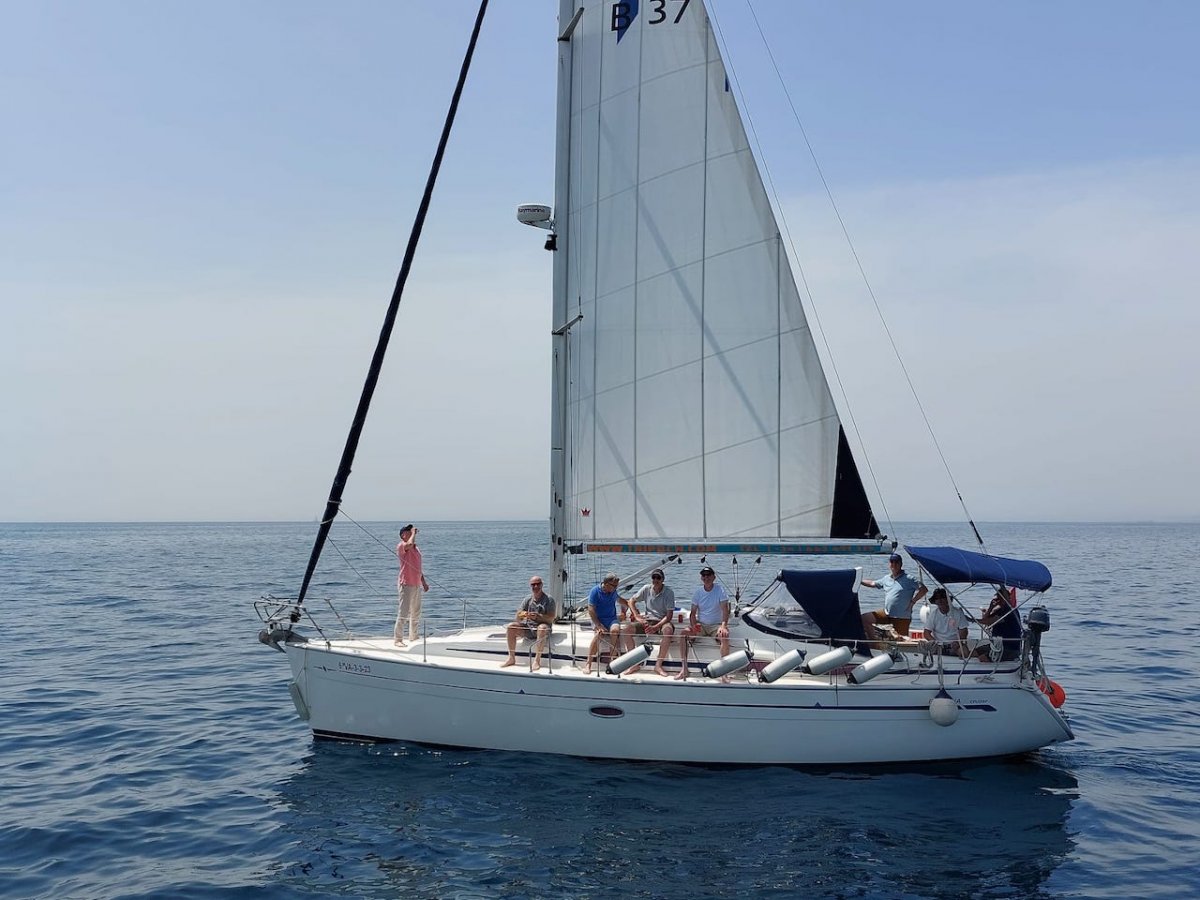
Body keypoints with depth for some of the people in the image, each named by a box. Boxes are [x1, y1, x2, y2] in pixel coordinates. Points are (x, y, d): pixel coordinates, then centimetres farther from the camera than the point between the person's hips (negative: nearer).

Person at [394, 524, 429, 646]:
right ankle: (398, 640, -7)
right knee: (403, 613, -10)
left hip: (416, 584, 9)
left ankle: (413, 637, 29)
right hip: (406, 584, -9)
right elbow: (410, 543, -34)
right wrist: (414, 532, -17)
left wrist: (423, 581, 21)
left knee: (416, 613, 17)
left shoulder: (415, 548, 17)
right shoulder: (401, 546, -9)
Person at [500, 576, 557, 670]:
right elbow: (518, 618, 2)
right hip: (528, 627, 5)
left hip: (543, 626, -5)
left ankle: (537, 660, -35)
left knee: (542, 628, -38)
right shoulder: (527, 599, 8)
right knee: (511, 626, -16)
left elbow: (551, 619, -15)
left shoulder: (548, 599, -5)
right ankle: (511, 658, -11)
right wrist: (522, 615, -23)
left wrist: (537, 616, -31)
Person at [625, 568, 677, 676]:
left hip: (662, 622, -3)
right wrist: (637, 617, 0)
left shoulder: (669, 593, -6)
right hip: (647, 621, 3)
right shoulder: (646, 589, 4)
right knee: (628, 629, -23)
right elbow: (631, 601, 14)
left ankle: (658, 665, -33)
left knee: (668, 630, -39)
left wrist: (656, 627, -22)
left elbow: (669, 615, -10)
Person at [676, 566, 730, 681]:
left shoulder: (720, 590, -6)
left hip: (716, 625, -3)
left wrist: (723, 626, -32)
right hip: (700, 625, 3)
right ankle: (684, 670, -24)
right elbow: (693, 613, 5)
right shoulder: (698, 592, 4)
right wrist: (693, 626, -16)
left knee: (724, 637, -35)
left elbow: (725, 610, -15)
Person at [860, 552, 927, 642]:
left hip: (902, 618, -6)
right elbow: (872, 583, 24)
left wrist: (912, 601, -14)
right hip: (886, 614, 6)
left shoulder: (908, 579, -8)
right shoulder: (886, 578, 11)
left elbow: (923, 589, -12)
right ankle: (874, 641, 5)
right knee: (865, 619, -3)